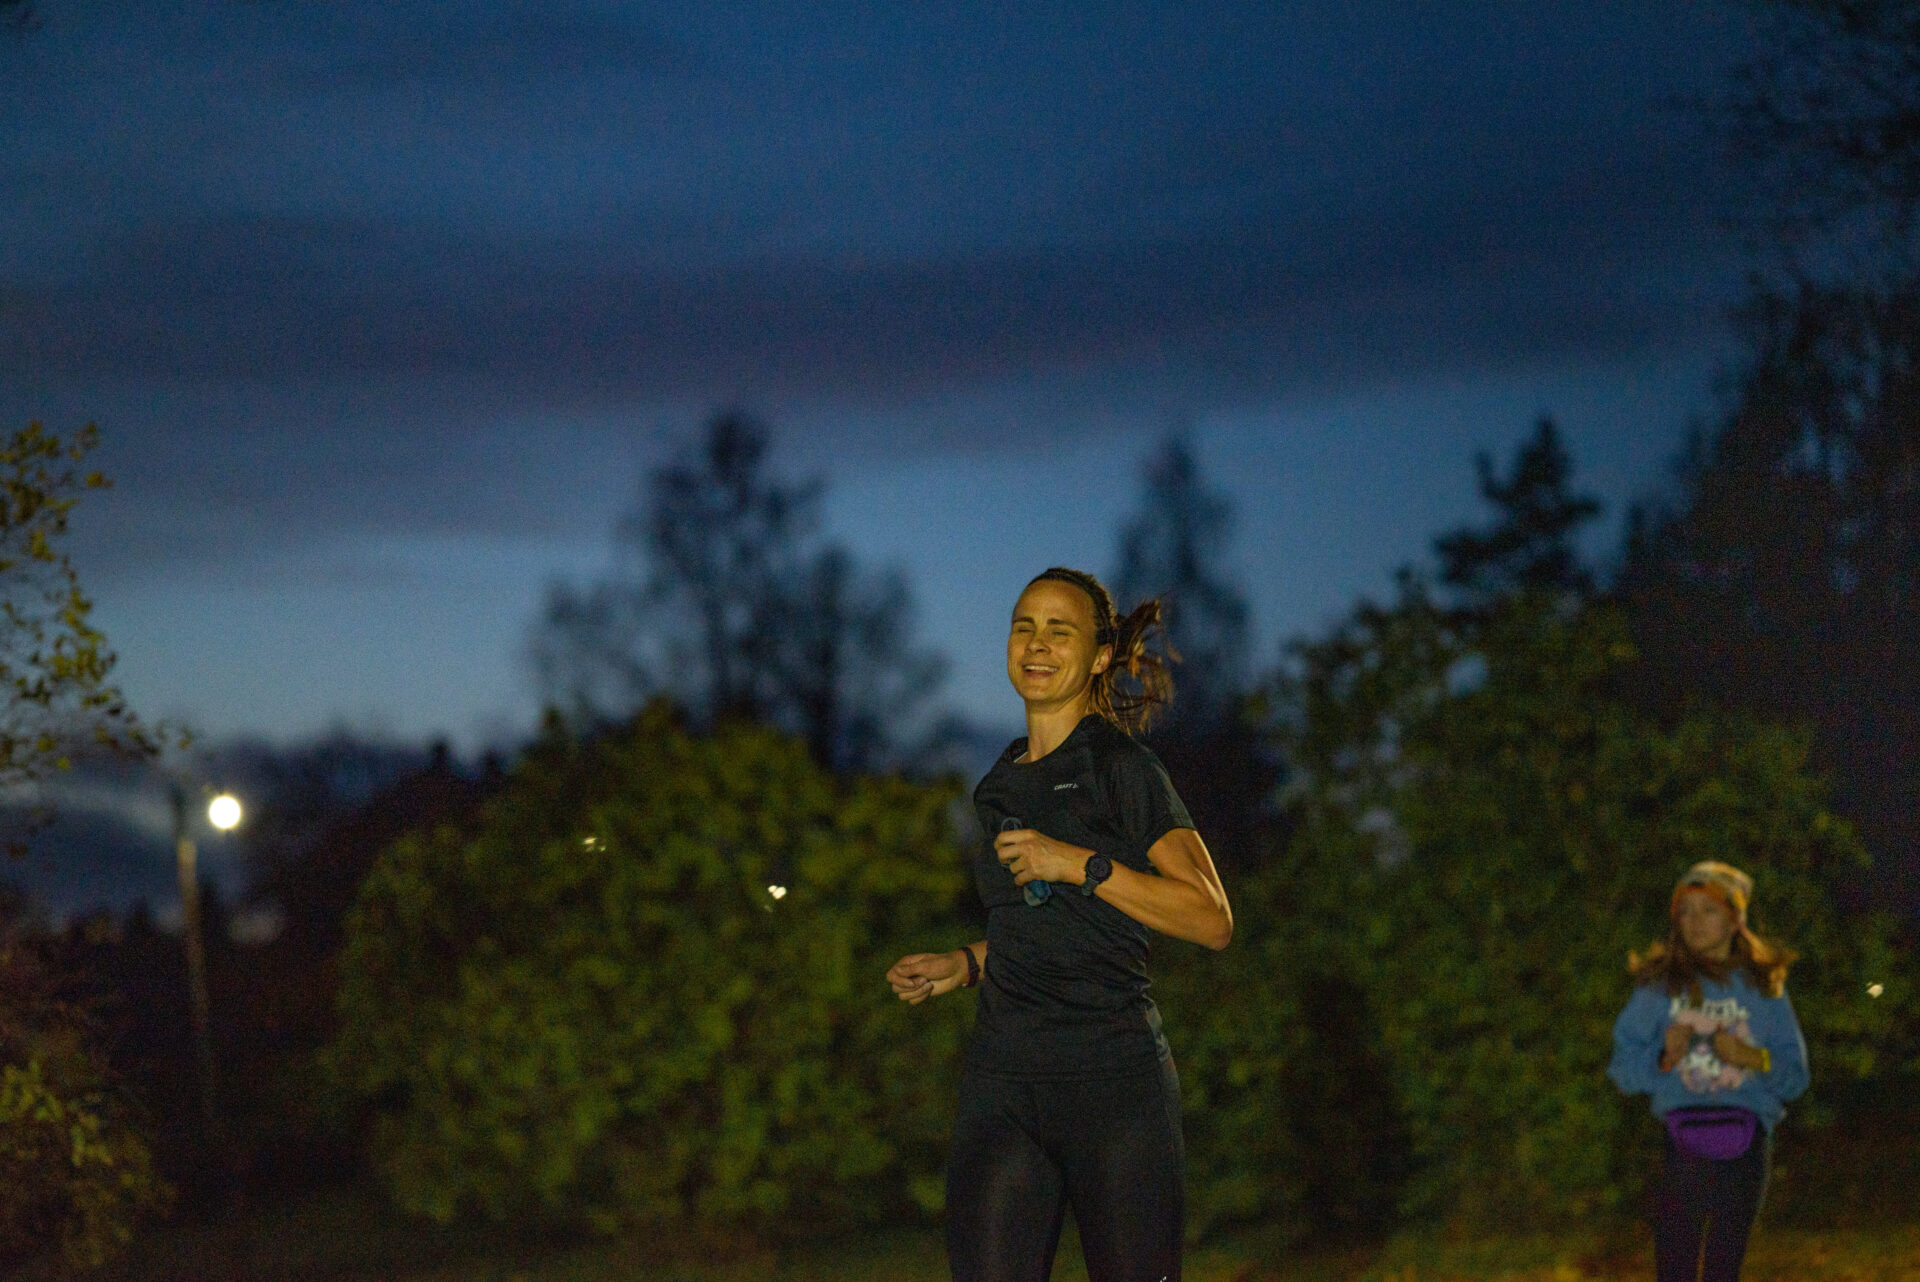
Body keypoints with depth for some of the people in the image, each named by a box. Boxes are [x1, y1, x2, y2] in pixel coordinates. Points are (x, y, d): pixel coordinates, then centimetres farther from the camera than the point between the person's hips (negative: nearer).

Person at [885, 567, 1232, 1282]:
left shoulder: (1123, 768, -2)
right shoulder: (1002, 786, 17)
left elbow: (1212, 921, -9)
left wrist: (1082, 865, -14)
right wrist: (964, 965, 13)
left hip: (1115, 1075, -5)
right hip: (1002, 1082, 5)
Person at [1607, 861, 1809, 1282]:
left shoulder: (1764, 988, 8)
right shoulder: (1658, 986, 6)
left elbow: (1794, 1076, 7)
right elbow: (1623, 1069, 4)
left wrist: (1753, 1058, -11)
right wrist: (1664, 1057, -15)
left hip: (1744, 1147, 1)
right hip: (1681, 1146, -1)